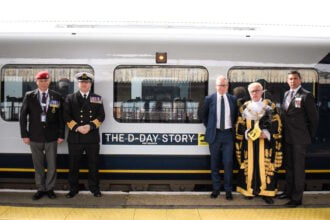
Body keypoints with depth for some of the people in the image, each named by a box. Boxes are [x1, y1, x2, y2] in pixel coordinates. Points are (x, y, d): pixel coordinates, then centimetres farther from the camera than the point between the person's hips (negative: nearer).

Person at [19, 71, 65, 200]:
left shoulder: (56, 97, 2)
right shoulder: (29, 96, 2)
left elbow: (61, 117, 3)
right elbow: (23, 116, 3)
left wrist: (61, 135, -2)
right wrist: (24, 135, -3)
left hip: (51, 137, 0)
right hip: (35, 136, 0)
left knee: (52, 165, 6)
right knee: (38, 165, 9)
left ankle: (49, 189, 20)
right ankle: (40, 189, 23)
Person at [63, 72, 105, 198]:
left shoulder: (97, 99, 9)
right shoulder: (70, 98, 7)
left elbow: (101, 116, 2)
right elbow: (67, 116, -1)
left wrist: (90, 126, -13)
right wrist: (77, 127, -14)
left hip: (92, 137, 0)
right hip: (75, 138, 0)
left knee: (93, 165, 7)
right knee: (73, 165, 7)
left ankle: (94, 188, 21)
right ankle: (73, 189, 21)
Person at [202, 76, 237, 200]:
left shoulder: (233, 99, 4)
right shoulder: (209, 99, -1)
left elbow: (236, 115, 15)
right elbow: (204, 116, 10)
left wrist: (233, 128, 6)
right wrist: (209, 128, 4)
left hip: (228, 134, 0)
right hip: (214, 134, 0)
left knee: (228, 163, 0)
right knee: (214, 163, 8)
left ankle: (228, 190, 12)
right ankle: (216, 188, 20)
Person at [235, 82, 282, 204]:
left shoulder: (270, 105, 5)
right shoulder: (245, 107, 9)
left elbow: (276, 123, 0)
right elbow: (240, 125, 6)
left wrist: (266, 134, -14)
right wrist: (248, 134, -10)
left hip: (265, 142, -1)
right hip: (249, 142, 1)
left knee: (265, 166, -1)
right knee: (250, 165, 5)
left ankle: (266, 191, 7)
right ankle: (250, 190, 16)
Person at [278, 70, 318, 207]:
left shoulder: (306, 96, -11)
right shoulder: (286, 94, 11)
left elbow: (313, 117, -8)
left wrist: (310, 136, -3)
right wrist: (284, 132, 9)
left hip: (299, 139, -7)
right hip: (287, 137, 7)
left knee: (298, 168, 2)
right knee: (289, 166, 18)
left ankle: (297, 197, 11)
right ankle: (288, 191, 32)